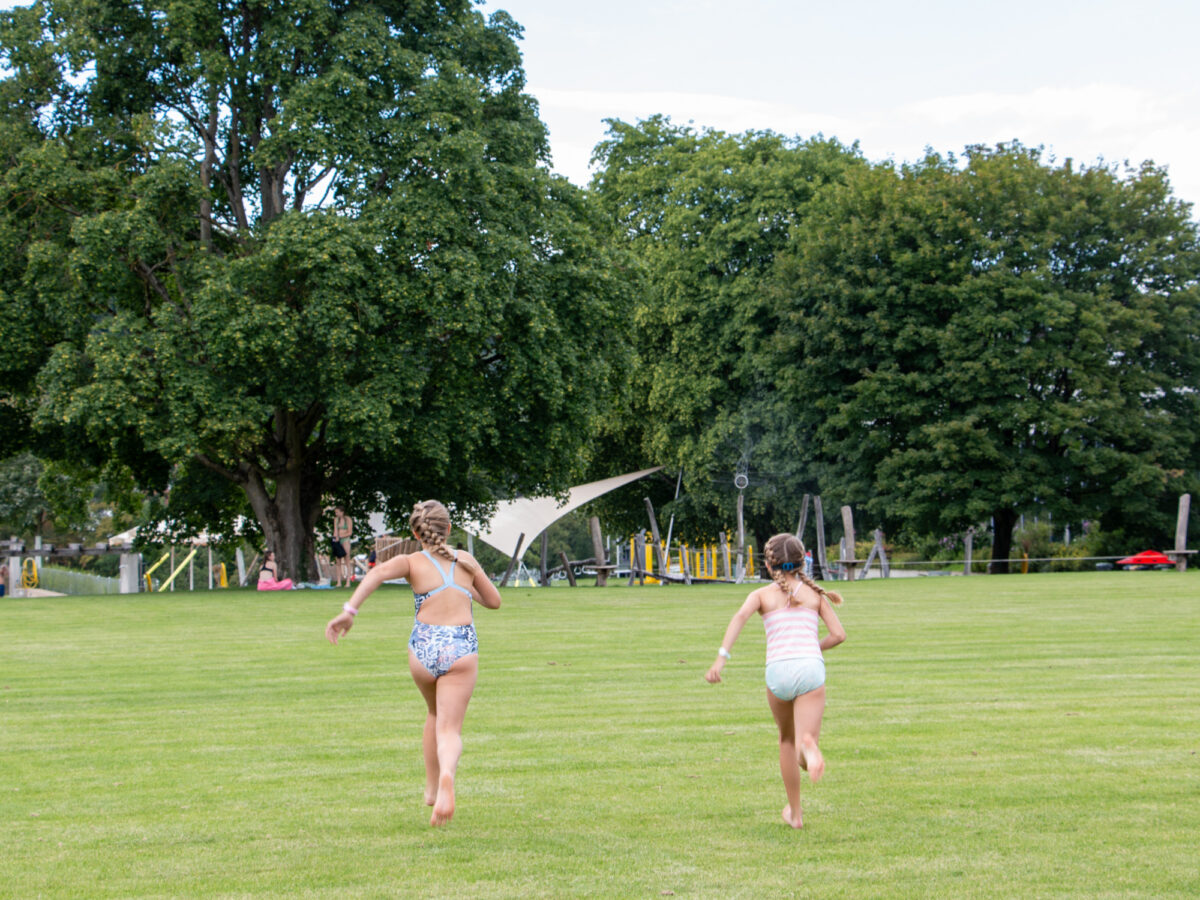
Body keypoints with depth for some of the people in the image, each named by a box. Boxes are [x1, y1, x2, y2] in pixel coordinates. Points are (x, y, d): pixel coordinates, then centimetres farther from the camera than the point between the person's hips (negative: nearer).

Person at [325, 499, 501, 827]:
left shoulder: (412, 562, 5)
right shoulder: (466, 561, 13)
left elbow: (379, 572, -16)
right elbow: (494, 601, 23)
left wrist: (349, 610, -23)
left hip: (424, 650, 1)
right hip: (461, 651, -1)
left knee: (435, 715, 28)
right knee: (449, 728, -2)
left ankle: (432, 787, 33)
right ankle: (447, 775, -34)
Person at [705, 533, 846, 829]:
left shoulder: (762, 594, 14)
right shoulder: (815, 593, 18)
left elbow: (740, 616, -8)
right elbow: (838, 634, 9)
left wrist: (721, 657, -17)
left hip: (778, 670, 1)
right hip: (810, 668, -1)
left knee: (787, 740, 24)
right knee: (804, 743, -8)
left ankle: (795, 812, 32)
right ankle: (809, 745, -48)